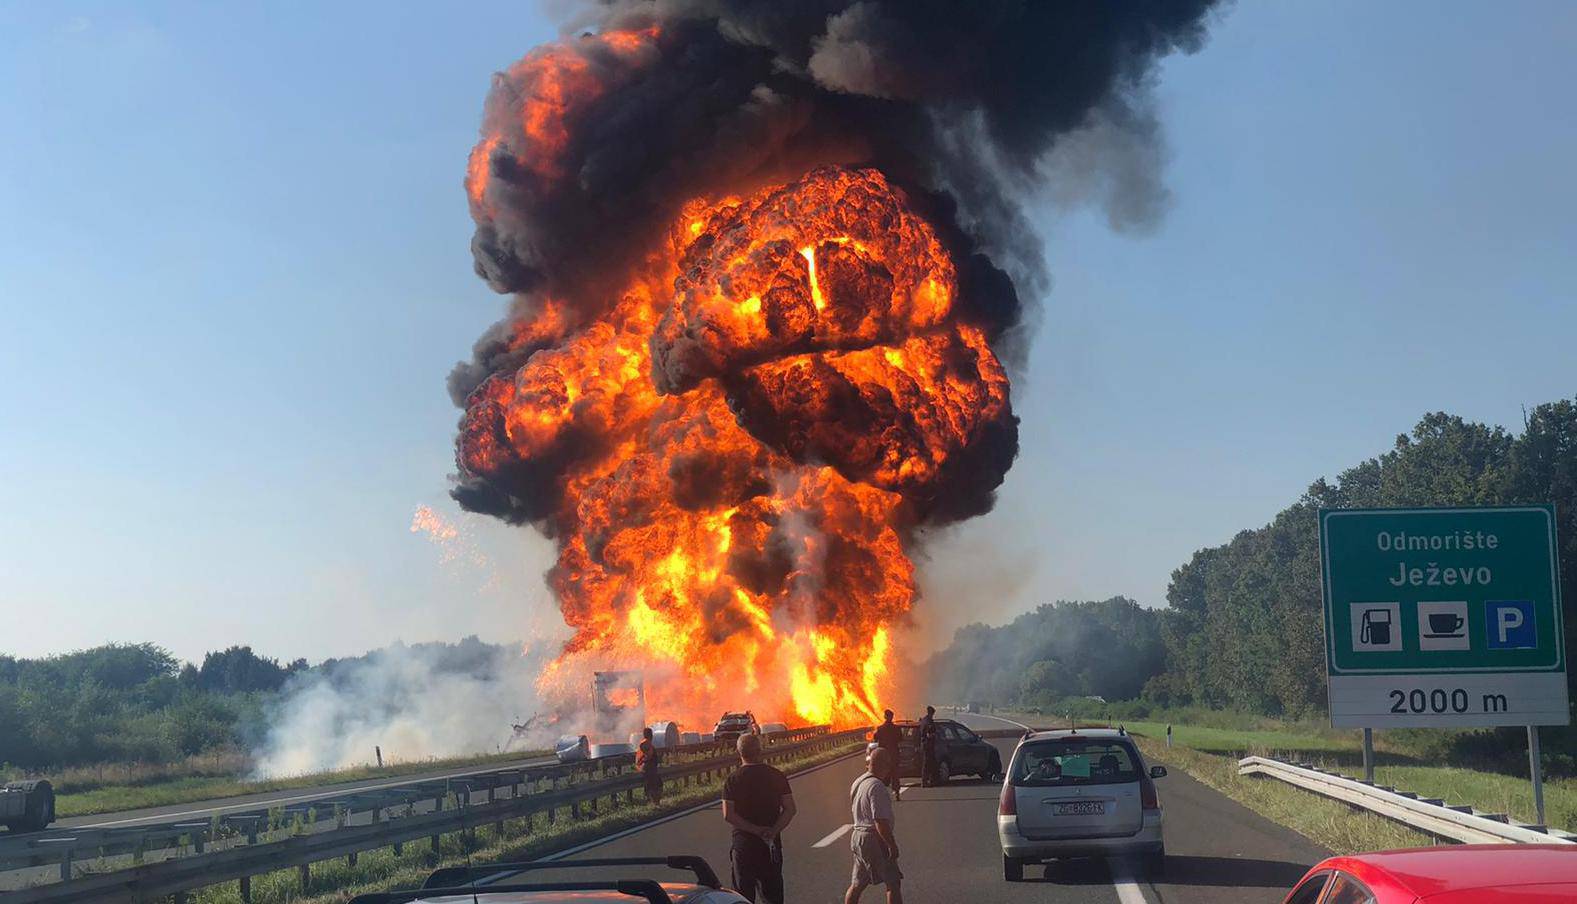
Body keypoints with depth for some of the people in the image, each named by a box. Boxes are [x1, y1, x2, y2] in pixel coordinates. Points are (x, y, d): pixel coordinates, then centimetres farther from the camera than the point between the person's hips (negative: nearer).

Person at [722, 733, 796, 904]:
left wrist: (757, 830, -13)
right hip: (772, 845, 2)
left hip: (743, 844, -2)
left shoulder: (733, 780, -5)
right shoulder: (777, 776, 0)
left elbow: (728, 815, -14)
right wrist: (773, 831, -14)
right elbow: (790, 809, -6)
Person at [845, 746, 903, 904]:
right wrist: (892, 845, -18)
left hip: (858, 835, 9)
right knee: (894, 883, 0)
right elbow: (881, 822, -23)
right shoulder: (877, 786, -20)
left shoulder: (857, 783, 10)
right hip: (874, 839, -9)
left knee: (857, 885, 15)